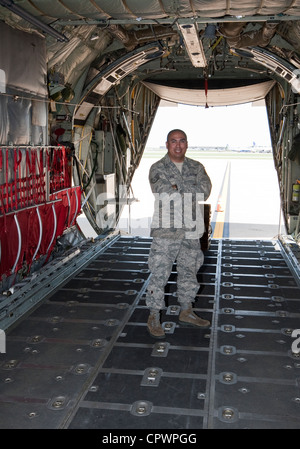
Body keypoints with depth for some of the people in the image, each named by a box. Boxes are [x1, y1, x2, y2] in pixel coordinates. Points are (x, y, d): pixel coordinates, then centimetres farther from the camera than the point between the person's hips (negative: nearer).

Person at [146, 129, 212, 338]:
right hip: (166, 230, -5)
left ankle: (186, 312, 30)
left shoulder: (196, 167, 11)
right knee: (160, 274, -2)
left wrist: (179, 189, -13)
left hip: (192, 229, 5)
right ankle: (154, 317, 11)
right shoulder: (157, 169, -2)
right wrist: (190, 194, -11)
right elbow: (165, 195, -18)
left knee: (189, 272, 15)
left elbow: (205, 191, -6)